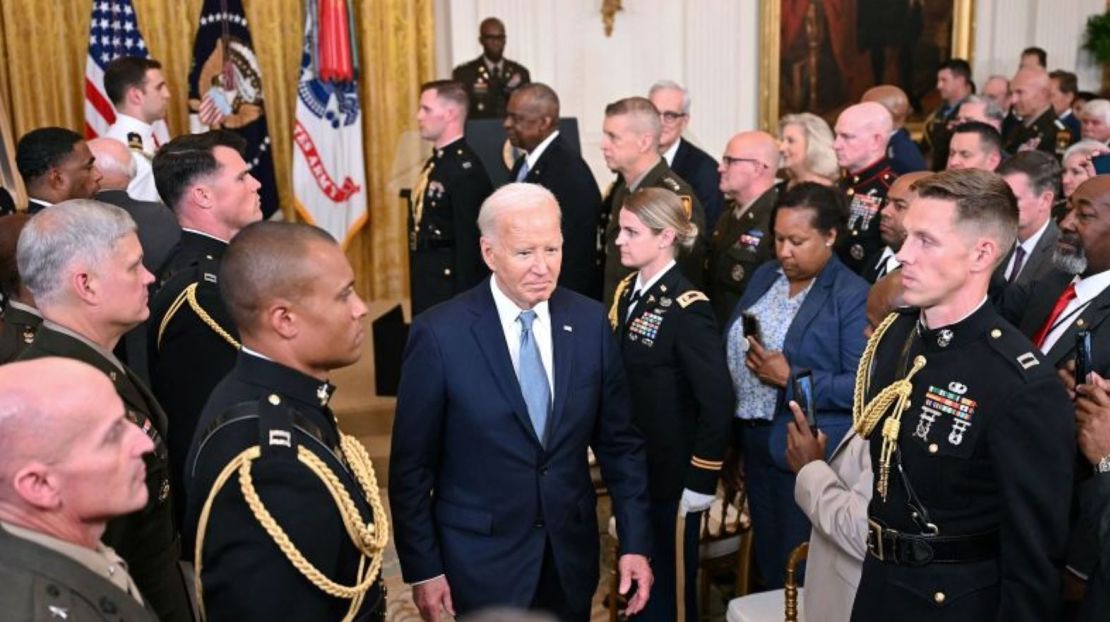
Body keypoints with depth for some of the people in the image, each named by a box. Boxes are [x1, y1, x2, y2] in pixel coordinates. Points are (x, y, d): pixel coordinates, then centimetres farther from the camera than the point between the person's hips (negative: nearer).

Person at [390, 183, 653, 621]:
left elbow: (619, 442, 2)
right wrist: (422, 567, -7)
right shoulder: (439, 334, -15)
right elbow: (412, 464, -9)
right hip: (483, 560, -3)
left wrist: (635, 541, 0)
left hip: (571, 555, 3)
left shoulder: (590, 322, -5)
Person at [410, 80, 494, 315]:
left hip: (451, 281, -9)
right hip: (427, 281, 9)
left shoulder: (466, 168, -18)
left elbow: (469, 241, -21)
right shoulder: (436, 162, 12)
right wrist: (418, 284, 16)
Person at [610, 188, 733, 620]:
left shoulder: (686, 309, -19)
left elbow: (718, 403, -21)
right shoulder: (627, 291, 4)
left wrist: (701, 483, -18)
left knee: (669, 584, 10)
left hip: (671, 476, -7)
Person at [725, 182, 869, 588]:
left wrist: (791, 380, -24)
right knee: (767, 558, 21)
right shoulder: (764, 276, 7)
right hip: (755, 441, 7)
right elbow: (732, 344, 15)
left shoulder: (853, 297, -14)